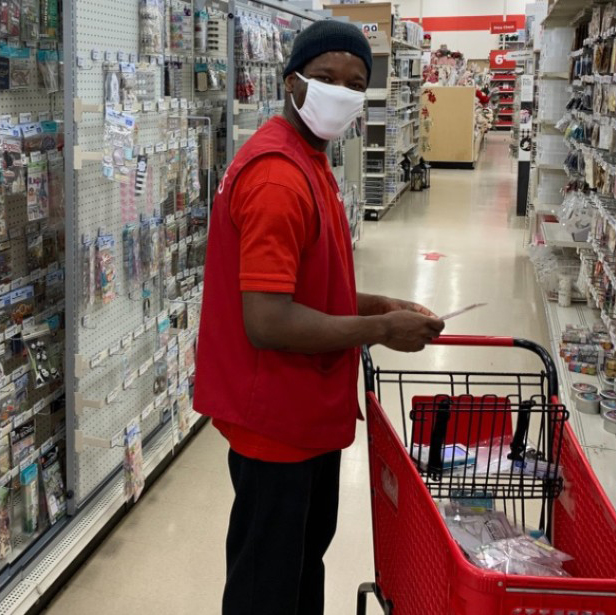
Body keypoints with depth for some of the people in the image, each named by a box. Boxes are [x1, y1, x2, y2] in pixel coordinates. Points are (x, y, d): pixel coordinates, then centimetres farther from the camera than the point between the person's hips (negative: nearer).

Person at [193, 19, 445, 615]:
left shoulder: (308, 160, 10)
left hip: (308, 409, 10)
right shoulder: (277, 175, -24)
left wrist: (373, 305, 5)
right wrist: (381, 330, -19)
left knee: (307, 551, 27)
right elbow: (269, 321, -30)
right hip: (275, 417, -10)